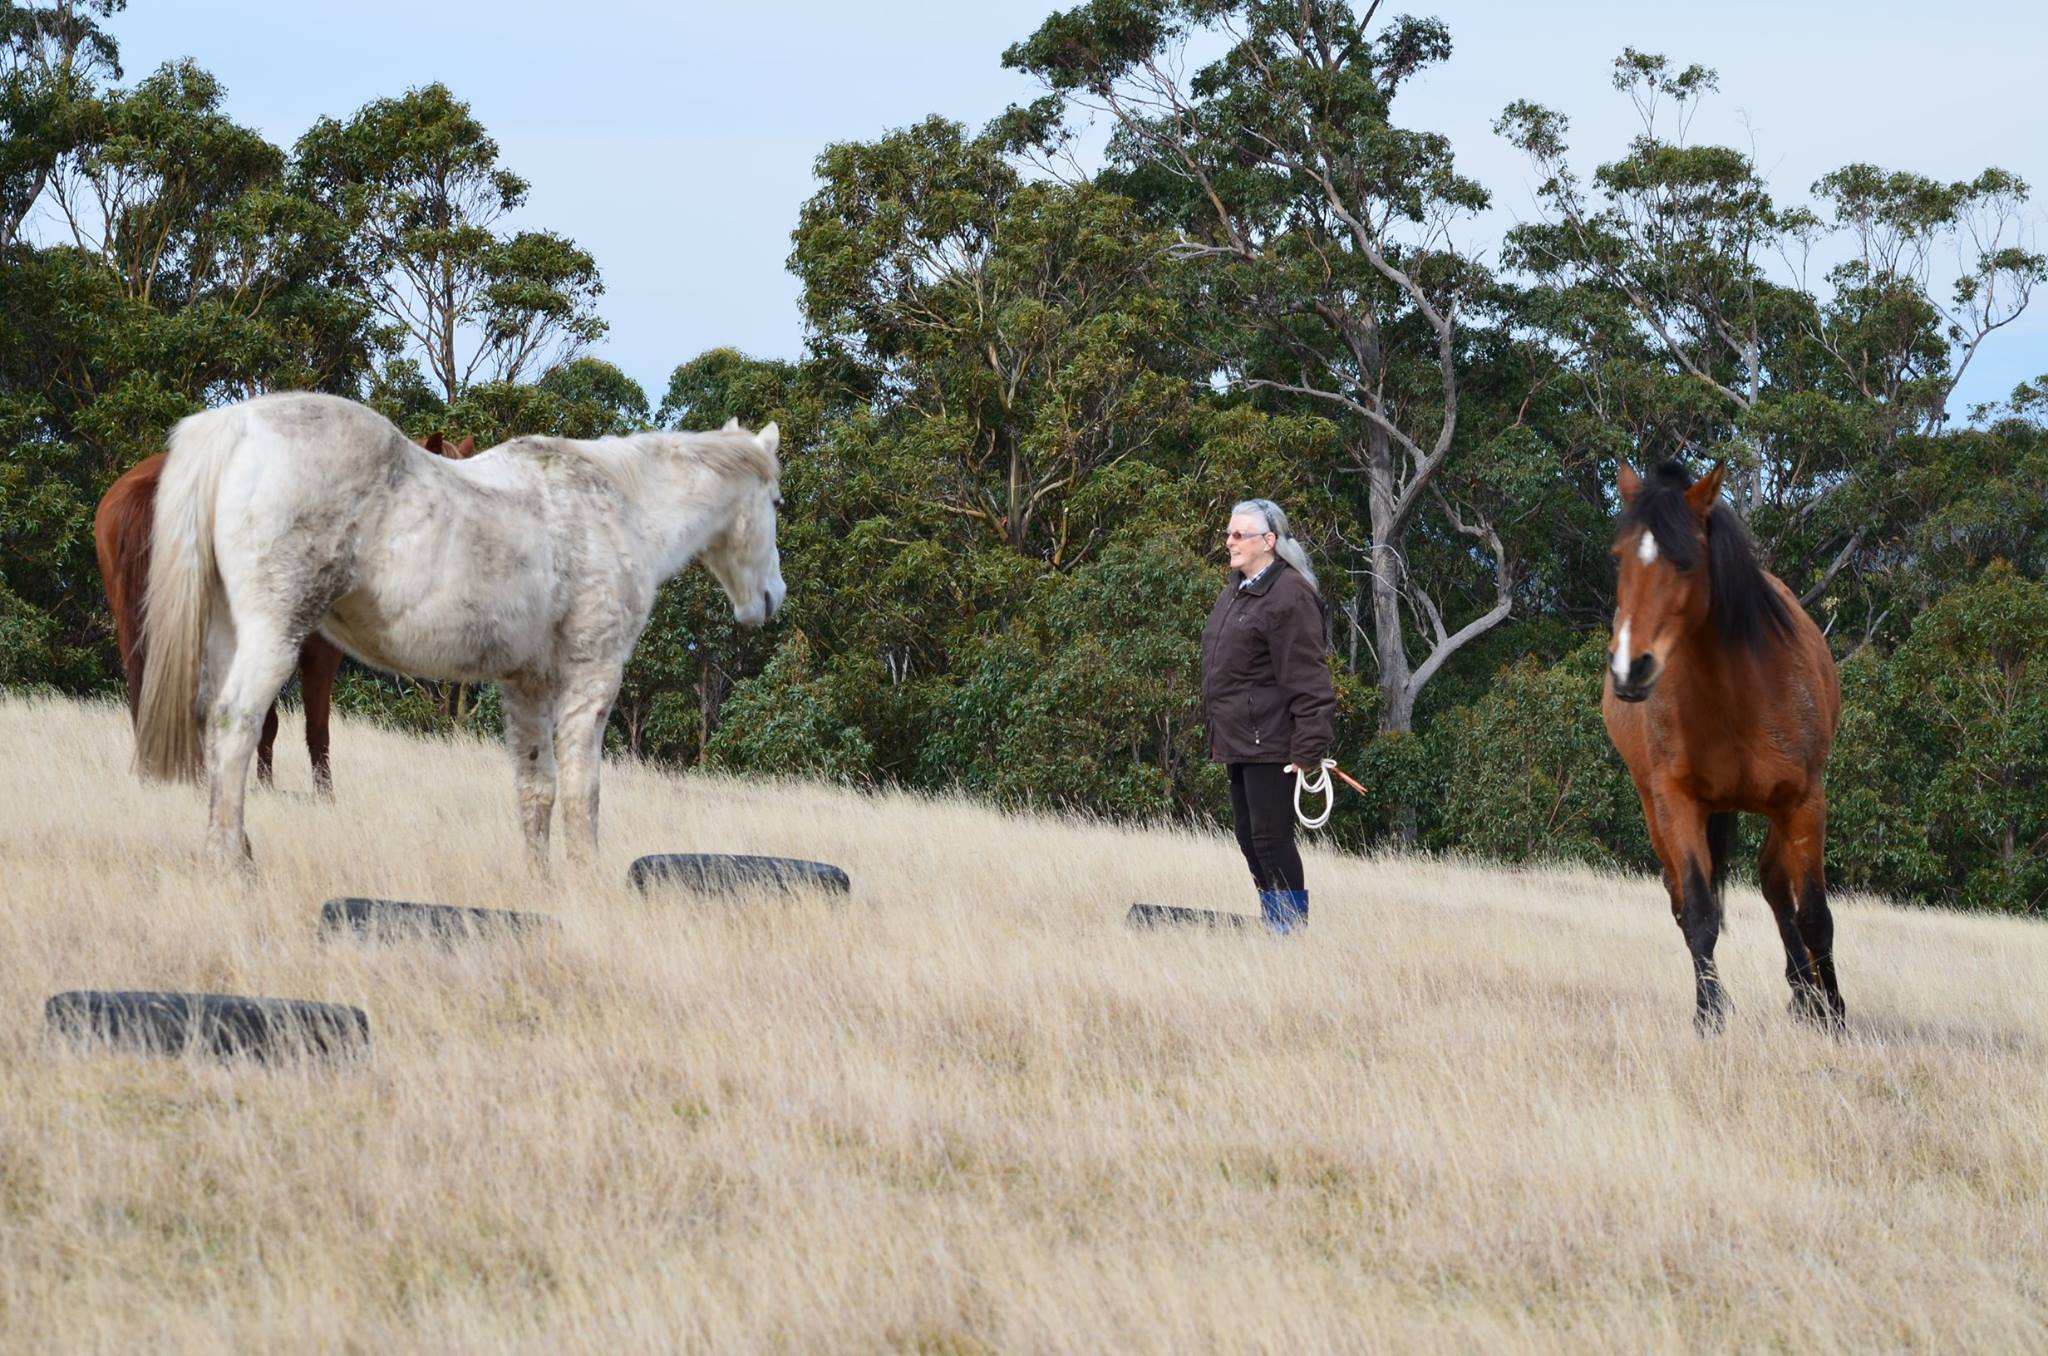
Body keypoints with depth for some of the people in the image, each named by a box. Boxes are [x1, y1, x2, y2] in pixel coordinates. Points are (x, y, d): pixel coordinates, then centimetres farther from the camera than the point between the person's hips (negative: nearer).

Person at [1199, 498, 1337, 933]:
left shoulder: (1289, 596, -13)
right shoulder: (1235, 591, 17)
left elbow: (1306, 678, -17)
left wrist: (1308, 748, -21)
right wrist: (1216, 729, 22)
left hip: (1270, 742, -10)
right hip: (1238, 741, 10)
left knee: (1270, 837, -9)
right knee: (1247, 836, 12)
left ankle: (1290, 928, -4)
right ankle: (1272, 923, 19)